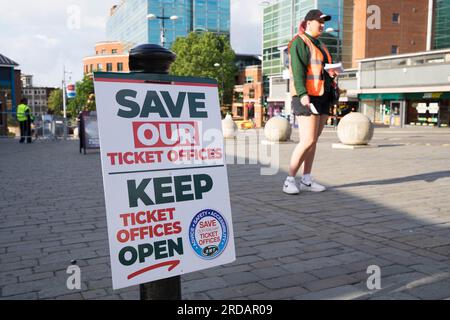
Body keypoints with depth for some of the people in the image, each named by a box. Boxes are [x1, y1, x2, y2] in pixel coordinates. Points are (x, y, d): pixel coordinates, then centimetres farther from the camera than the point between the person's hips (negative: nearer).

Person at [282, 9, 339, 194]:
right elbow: (298, 70, -18)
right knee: (307, 141, -15)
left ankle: (306, 181, 11)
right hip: (306, 97, -9)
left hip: (321, 97, 9)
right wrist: (303, 95, -29)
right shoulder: (299, 43, -7)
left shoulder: (319, 45, 22)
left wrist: (332, 73, 4)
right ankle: (290, 181, -7)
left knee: (313, 141, 6)